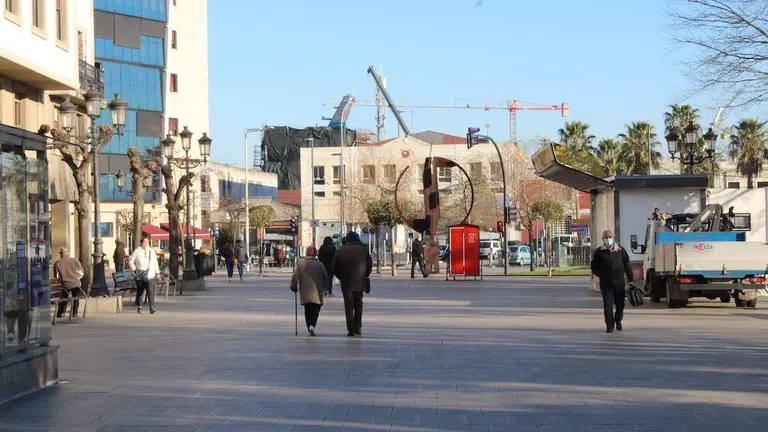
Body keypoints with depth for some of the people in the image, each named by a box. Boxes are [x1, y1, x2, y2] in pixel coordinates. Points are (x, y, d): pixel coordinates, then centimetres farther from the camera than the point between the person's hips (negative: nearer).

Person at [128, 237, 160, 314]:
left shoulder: (152, 252, 14)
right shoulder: (137, 252, 2)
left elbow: (155, 263, 18)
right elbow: (130, 260, 5)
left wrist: (157, 273, 14)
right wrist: (134, 269, -2)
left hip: (150, 276, 1)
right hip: (140, 276, -1)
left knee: (151, 291, -12)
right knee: (140, 292, 8)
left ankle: (152, 307, -17)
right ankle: (139, 307, 21)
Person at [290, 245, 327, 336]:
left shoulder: (300, 265, -1)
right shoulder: (320, 265, -3)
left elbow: (295, 277, -2)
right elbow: (325, 277, 2)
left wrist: (293, 287, 12)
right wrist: (325, 287, 18)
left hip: (305, 294, 2)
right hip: (317, 293, -2)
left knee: (307, 311, 14)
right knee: (315, 311, 2)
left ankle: (310, 329, 13)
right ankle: (312, 325, -20)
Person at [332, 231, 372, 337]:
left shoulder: (340, 251, -5)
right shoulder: (363, 250, -3)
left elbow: (334, 269, -1)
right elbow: (370, 264, 3)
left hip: (346, 283, -1)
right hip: (360, 282, 1)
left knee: (349, 306, 5)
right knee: (358, 304, 16)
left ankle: (351, 329, 1)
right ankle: (358, 327, 13)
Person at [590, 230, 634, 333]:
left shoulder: (620, 250, 6)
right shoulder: (599, 252, 3)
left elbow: (627, 265, 9)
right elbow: (594, 268, 9)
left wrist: (631, 280, 6)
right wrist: (603, 275, -2)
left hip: (619, 282, 2)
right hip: (606, 284, -2)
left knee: (620, 304, 11)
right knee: (608, 305, -7)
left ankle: (618, 320, 36)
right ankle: (609, 326, -3)